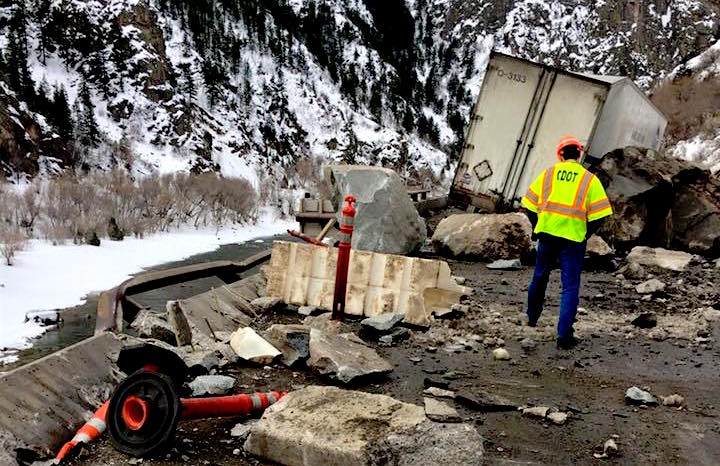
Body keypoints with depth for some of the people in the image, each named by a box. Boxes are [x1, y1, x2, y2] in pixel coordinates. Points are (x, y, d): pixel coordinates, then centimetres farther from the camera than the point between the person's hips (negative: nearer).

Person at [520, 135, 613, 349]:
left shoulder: (548, 174, 5)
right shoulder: (590, 179, 0)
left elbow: (530, 205, 5)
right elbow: (598, 215, -4)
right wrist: (585, 235, 9)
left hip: (546, 234, 3)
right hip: (573, 238, -2)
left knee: (540, 276, 22)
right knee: (570, 286, 2)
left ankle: (532, 317, 40)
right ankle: (564, 335, -3)